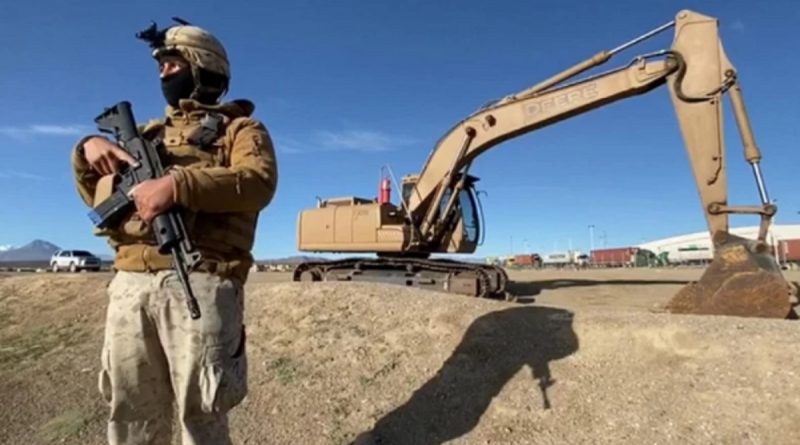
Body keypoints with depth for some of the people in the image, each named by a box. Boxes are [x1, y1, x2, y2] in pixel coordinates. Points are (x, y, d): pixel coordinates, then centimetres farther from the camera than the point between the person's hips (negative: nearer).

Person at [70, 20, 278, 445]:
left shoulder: (240, 129, 10)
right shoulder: (150, 132, 28)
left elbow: (259, 182, -11)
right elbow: (96, 195, 29)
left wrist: (176, 184, -23)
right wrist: (87, 148, 9)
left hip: (199, 281, -6)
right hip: (130, 282, 6)